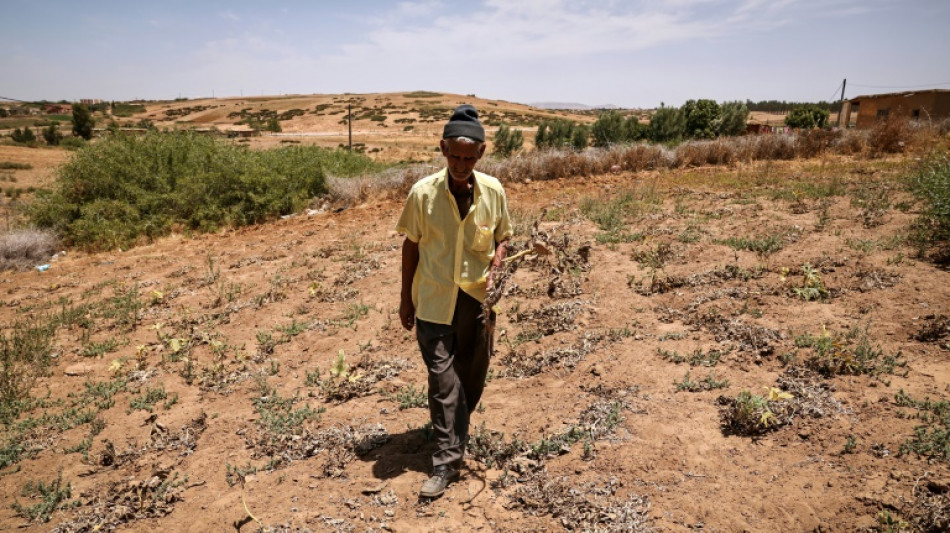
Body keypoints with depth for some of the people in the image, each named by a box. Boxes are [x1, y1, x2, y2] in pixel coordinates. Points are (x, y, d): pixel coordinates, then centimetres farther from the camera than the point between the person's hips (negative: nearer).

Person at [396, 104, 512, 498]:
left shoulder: (493, 191, -7)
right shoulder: (423, 192, -11)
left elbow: (502, 238, 7)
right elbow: (411, 245, 0)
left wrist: (495, 268, -14)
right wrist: (406, 298, 4)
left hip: (477, 298, 2)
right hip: (433, 299, -2)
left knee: (472, 376, 15)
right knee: (443, 377, -3)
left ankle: (455, 434, 41)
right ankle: (447, 461, 7)